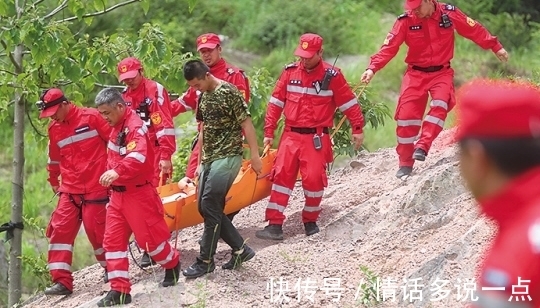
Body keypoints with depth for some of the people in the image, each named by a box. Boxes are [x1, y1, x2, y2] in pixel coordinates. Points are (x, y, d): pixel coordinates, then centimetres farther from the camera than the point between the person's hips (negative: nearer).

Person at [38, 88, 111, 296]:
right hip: (69, 190, 5)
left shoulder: (91, 118, -9)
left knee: (97, 230, -2)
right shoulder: (54, 129, 9)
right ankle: (61, 280, -3)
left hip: (95, 188, -5)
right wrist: (54, 182, 31)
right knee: (60, 230, -5)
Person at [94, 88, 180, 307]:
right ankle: (119, 290, 5)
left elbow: (138, 157, -35)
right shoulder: (117, 127, 11)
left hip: (139, 193, -9)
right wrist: (112, 177, 18)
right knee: (113, 239, 3)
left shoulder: (135, 126, -18)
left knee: (149, 236, 1)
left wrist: (117, 172, -48)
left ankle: (172, 264, 30)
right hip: (118, 193, 9)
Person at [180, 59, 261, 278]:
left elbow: (246, 124, -11)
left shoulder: (229, 93, -12)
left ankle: (206, 261, -5)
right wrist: (200, 162, 21)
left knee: (210, 206, -12)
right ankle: (240, 249, 15)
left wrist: (255, 156, -14)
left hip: (227, 157, -9)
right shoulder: (203, 96, 13)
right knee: (204, 207, 5)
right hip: (210, 159, 9)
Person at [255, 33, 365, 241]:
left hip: (316, 139, -3)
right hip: (291, 136, 3)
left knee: (313, 179, -6)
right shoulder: (290, 72, 5)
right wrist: (269, 132, 5)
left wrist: (358, 129, 1)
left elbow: (349, 104, 2)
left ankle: (311, 221, 16)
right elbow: (276, 103, 8)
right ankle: (275, 225, -5)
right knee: (281, 176, -5)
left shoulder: (332, 76, -4)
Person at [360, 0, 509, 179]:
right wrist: (373, 68, -26)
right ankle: (405, 164, 2)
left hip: (441, 72, 0)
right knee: (407, 115, -8)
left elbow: (475, 31, 2)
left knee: (440, 105, -26)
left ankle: (421, 147, -25)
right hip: (416, 74, 0)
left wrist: (495, 47, 5)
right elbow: (389, 47, -13)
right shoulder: (405, 21, -10)